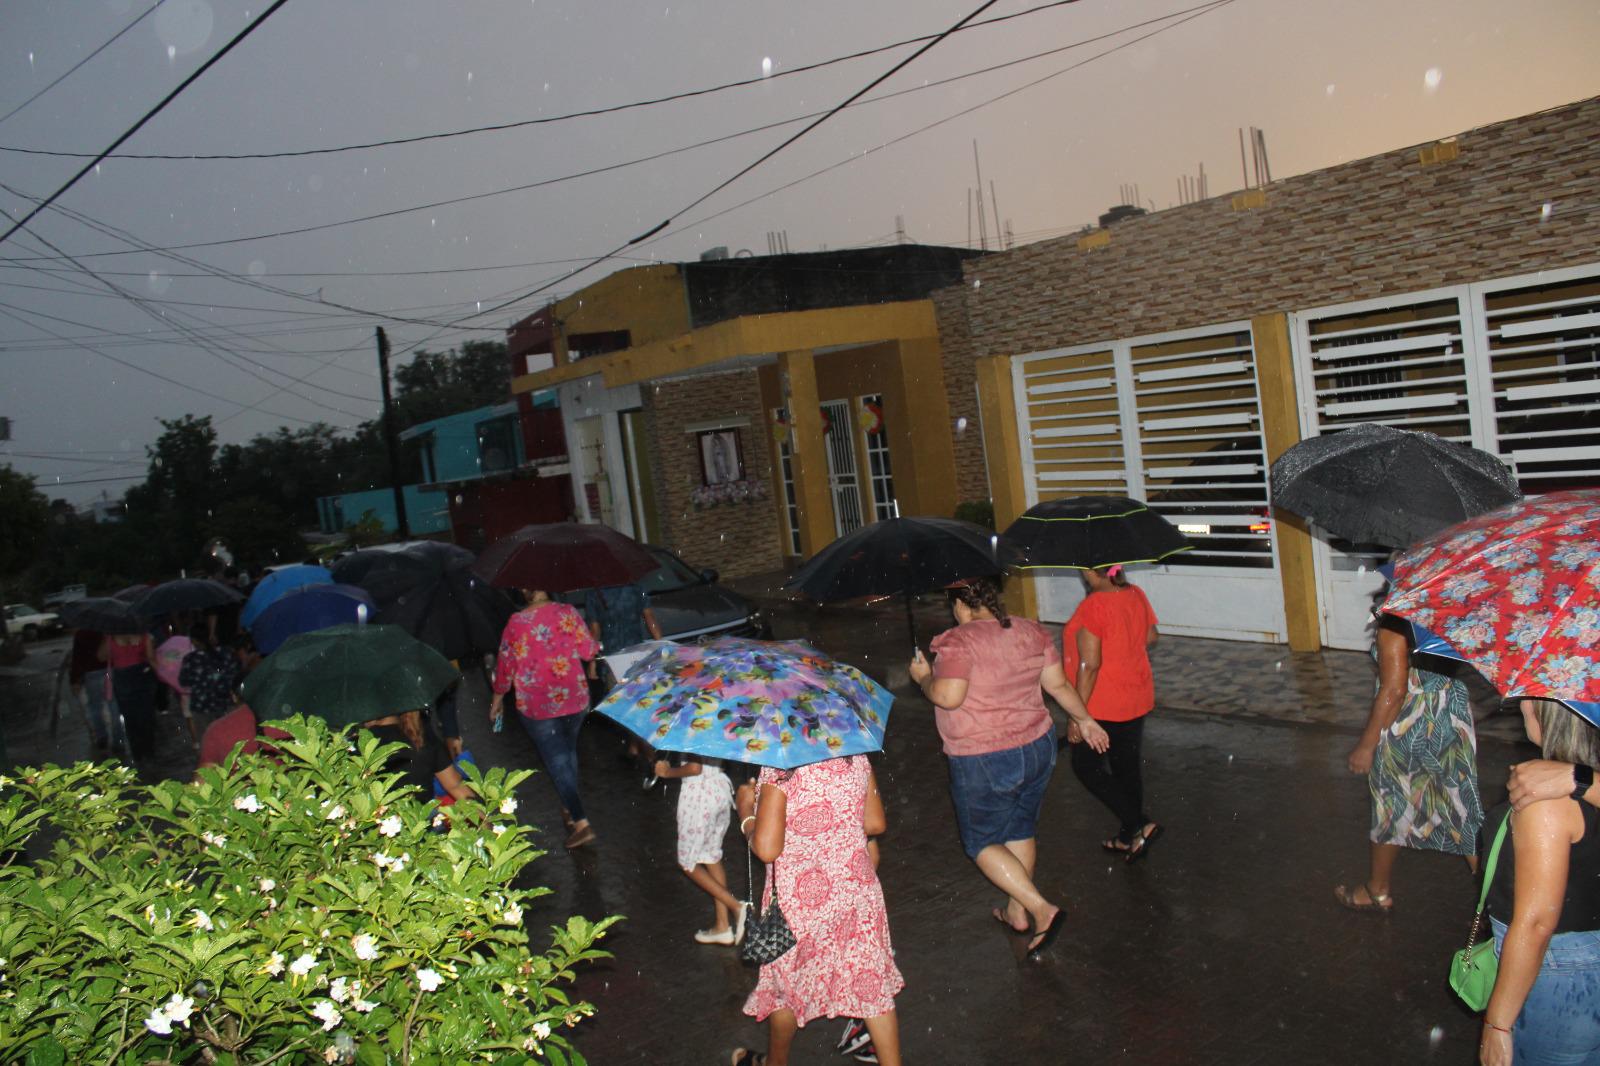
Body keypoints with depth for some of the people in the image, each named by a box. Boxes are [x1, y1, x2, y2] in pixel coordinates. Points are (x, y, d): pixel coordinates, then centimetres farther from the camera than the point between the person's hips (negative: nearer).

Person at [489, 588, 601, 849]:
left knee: (557, 762, 1)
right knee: (568, 751, 23)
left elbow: (504, 665, -3)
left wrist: (498, 698, 13)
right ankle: (570, 808, 36)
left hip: (537, 705, -3)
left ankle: (581, 822, -6)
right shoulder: (568, 612, -9)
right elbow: (589, 651, -6)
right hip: (574, 699, 3)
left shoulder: (515, 623, -11)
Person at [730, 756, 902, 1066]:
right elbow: (876, 824, 4)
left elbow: (766, 849, -25)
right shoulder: (857, 757, -6)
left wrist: (746, 813, -7)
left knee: (786, 982, 20)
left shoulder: (778, 770, -23)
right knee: (873, 982, 16)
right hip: (859, 888, 4)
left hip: (801, 902, -4)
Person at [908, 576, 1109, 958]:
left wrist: (923, 677, -9)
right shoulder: (1032, 631, 0)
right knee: (1020, 831, 24)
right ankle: (1017, 913, 37)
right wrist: (1085, 720, 20)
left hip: (984, 765, -7)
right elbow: (1058, 684, 6)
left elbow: (948, 696, -28)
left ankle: (1042, 910, 1)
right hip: (1039, 750, 7)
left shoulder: (959, 641, -20)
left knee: (982, 843, 12)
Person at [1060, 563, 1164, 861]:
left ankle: (1139, 825, 0)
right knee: (1129, 766, 17)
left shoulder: (1093, 605, -24)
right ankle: (1128, 838, 29)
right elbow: (1152, 636, 14)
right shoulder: (1136, 595, -1)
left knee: (1087, 767, 9)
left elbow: (1089, 665, -25)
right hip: (1138, 700, 8)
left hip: (1103, 706, -8)